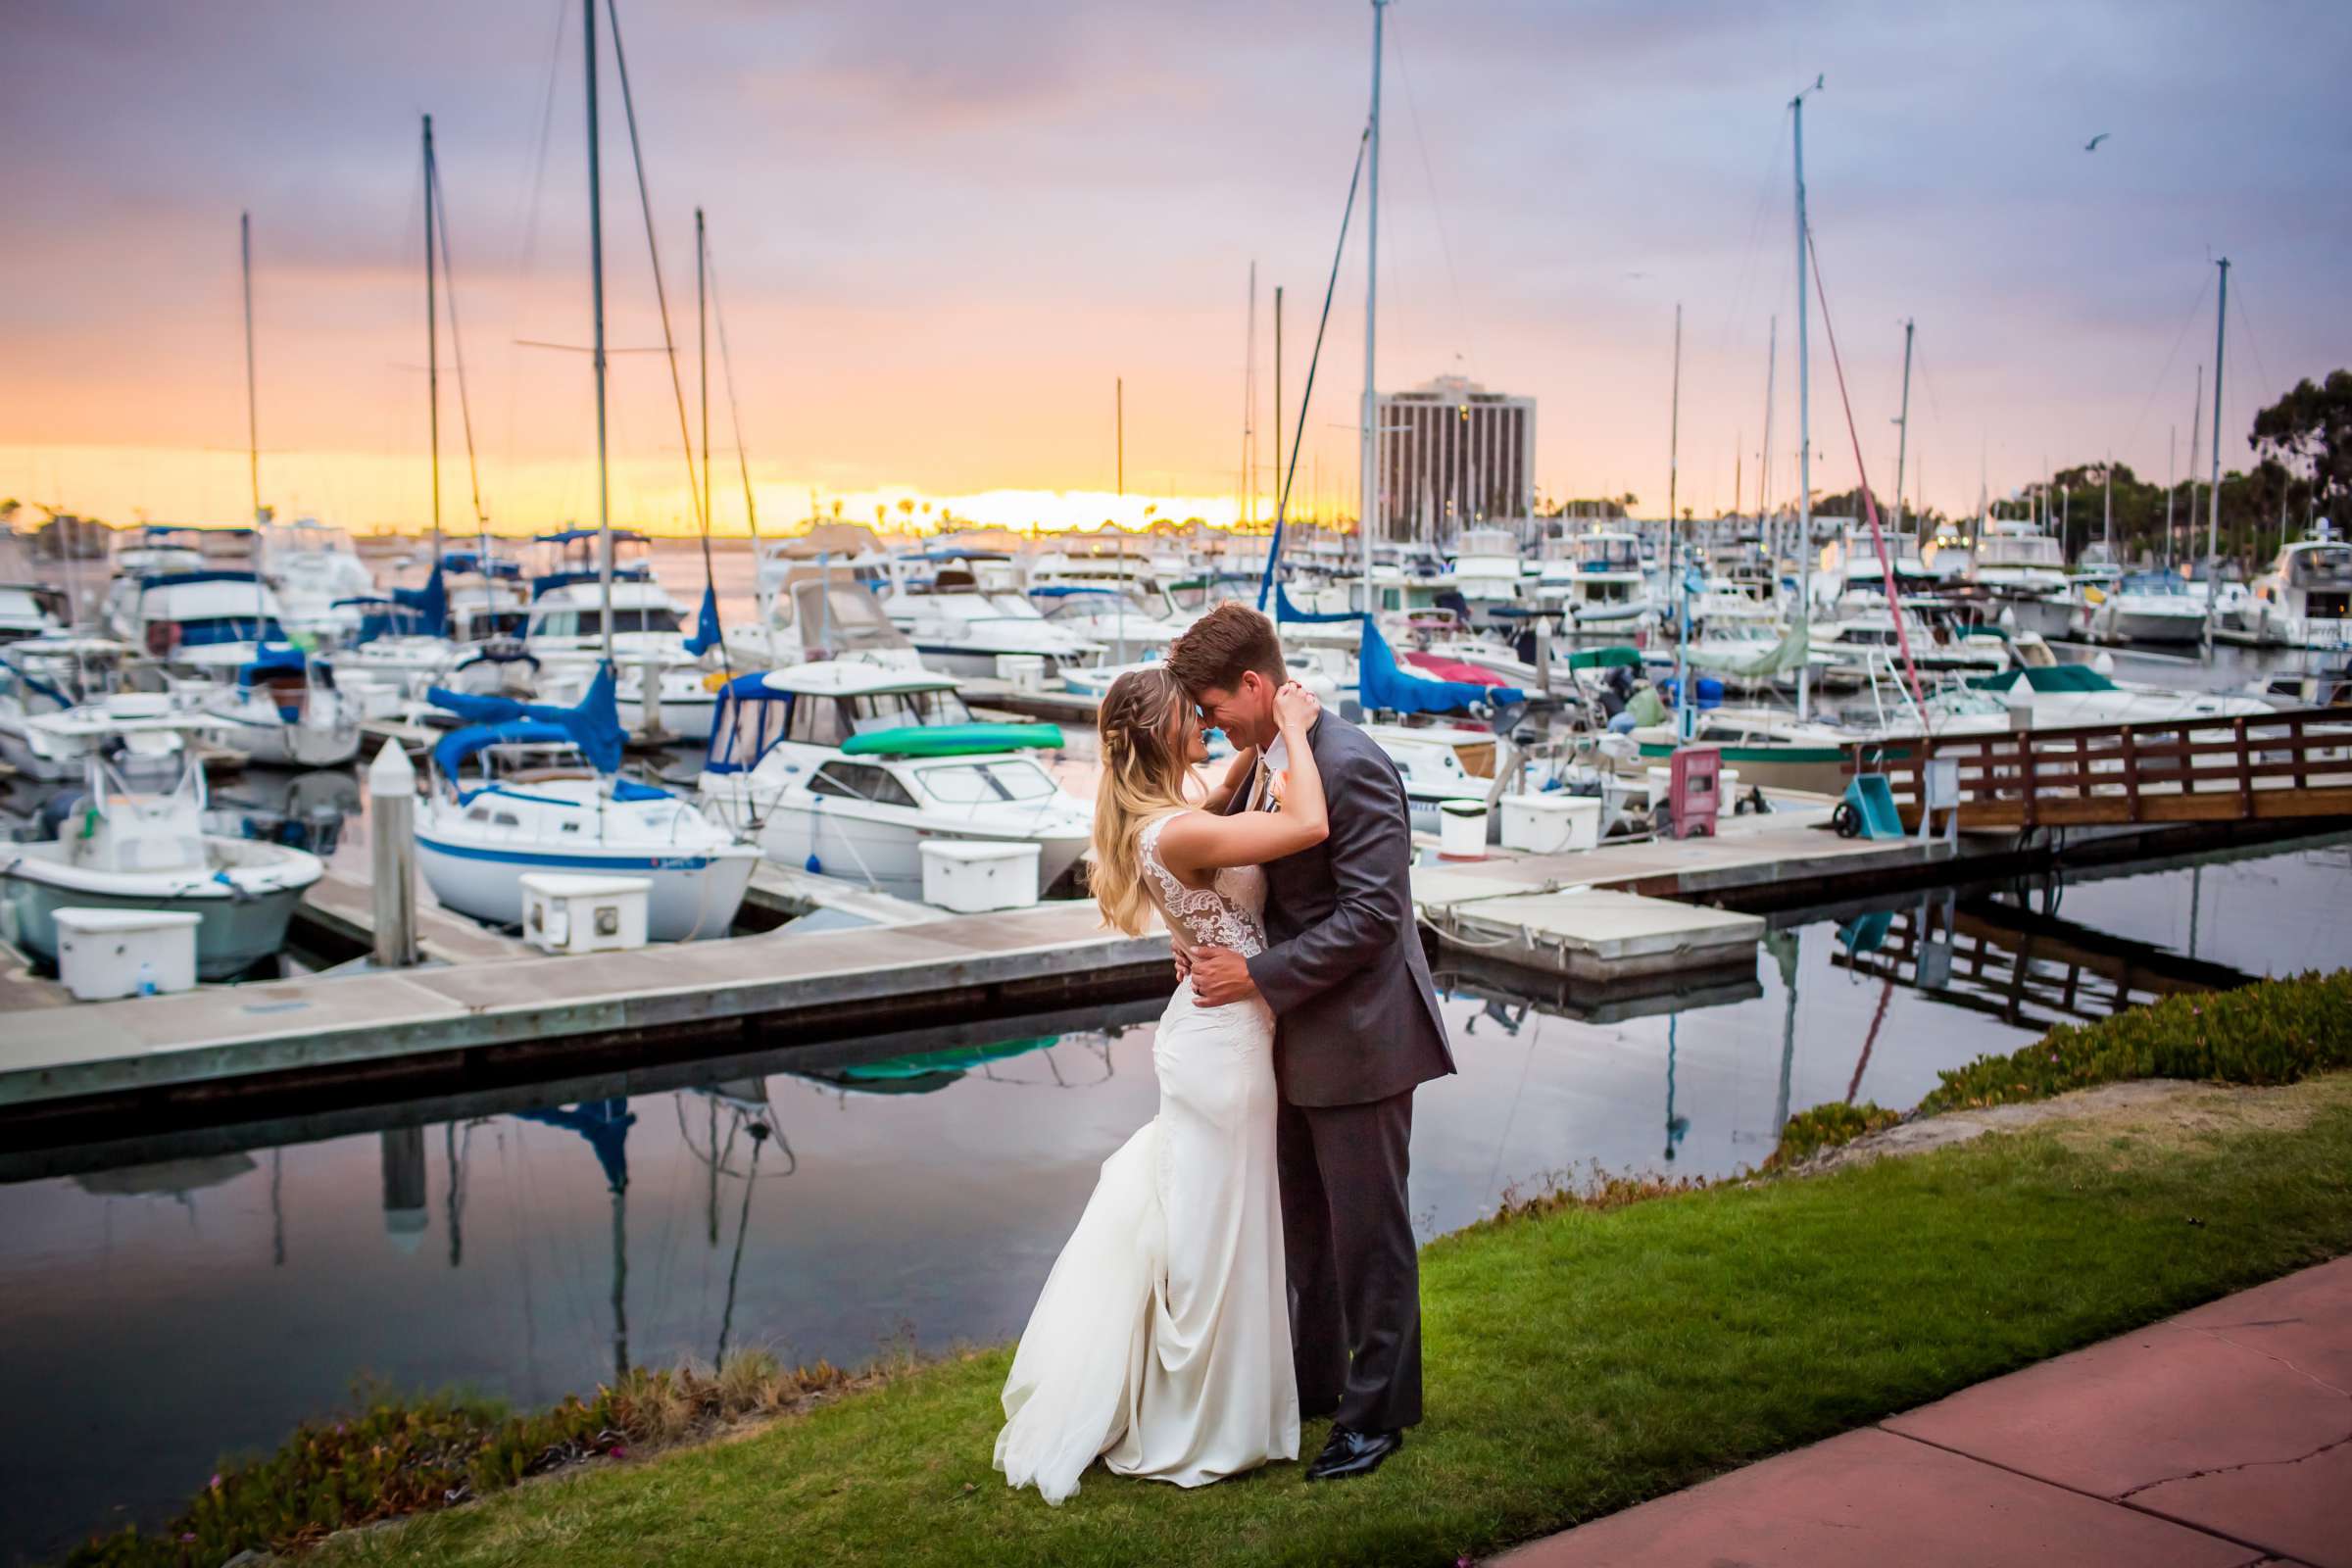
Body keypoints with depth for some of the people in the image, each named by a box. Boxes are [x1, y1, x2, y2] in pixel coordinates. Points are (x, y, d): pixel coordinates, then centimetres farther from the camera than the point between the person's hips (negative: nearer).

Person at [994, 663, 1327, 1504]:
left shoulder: (1165, 818, 3)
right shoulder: (1176, 833, -26)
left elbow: (1222, 804, 26)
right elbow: (1309, 826, -34)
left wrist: (1262, 743, 10)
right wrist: (1291, 730, -21)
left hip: (1206, 1028, 10)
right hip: (1225, 1040, -10)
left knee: (1173, 1214, 20)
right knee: (1215, 1232, 5)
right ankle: (1203, 1432, 21)